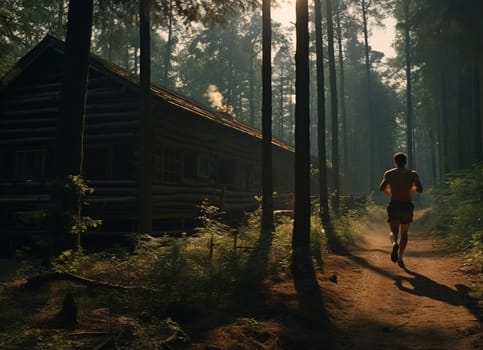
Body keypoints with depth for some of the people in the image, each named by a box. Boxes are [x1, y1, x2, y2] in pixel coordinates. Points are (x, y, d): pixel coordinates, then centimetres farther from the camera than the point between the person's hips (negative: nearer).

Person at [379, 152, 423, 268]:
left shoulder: (389, 173, 2)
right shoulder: (412, 174, 3)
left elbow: (382, 188, -8)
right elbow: (419, 189, -7)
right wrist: (411, 188, 15)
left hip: (394, 205, -1)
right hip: (407, 205, 1)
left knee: (393, 232, 7)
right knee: (404, 233, 17)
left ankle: (394, 243, -28)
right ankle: (400, 258, 14)